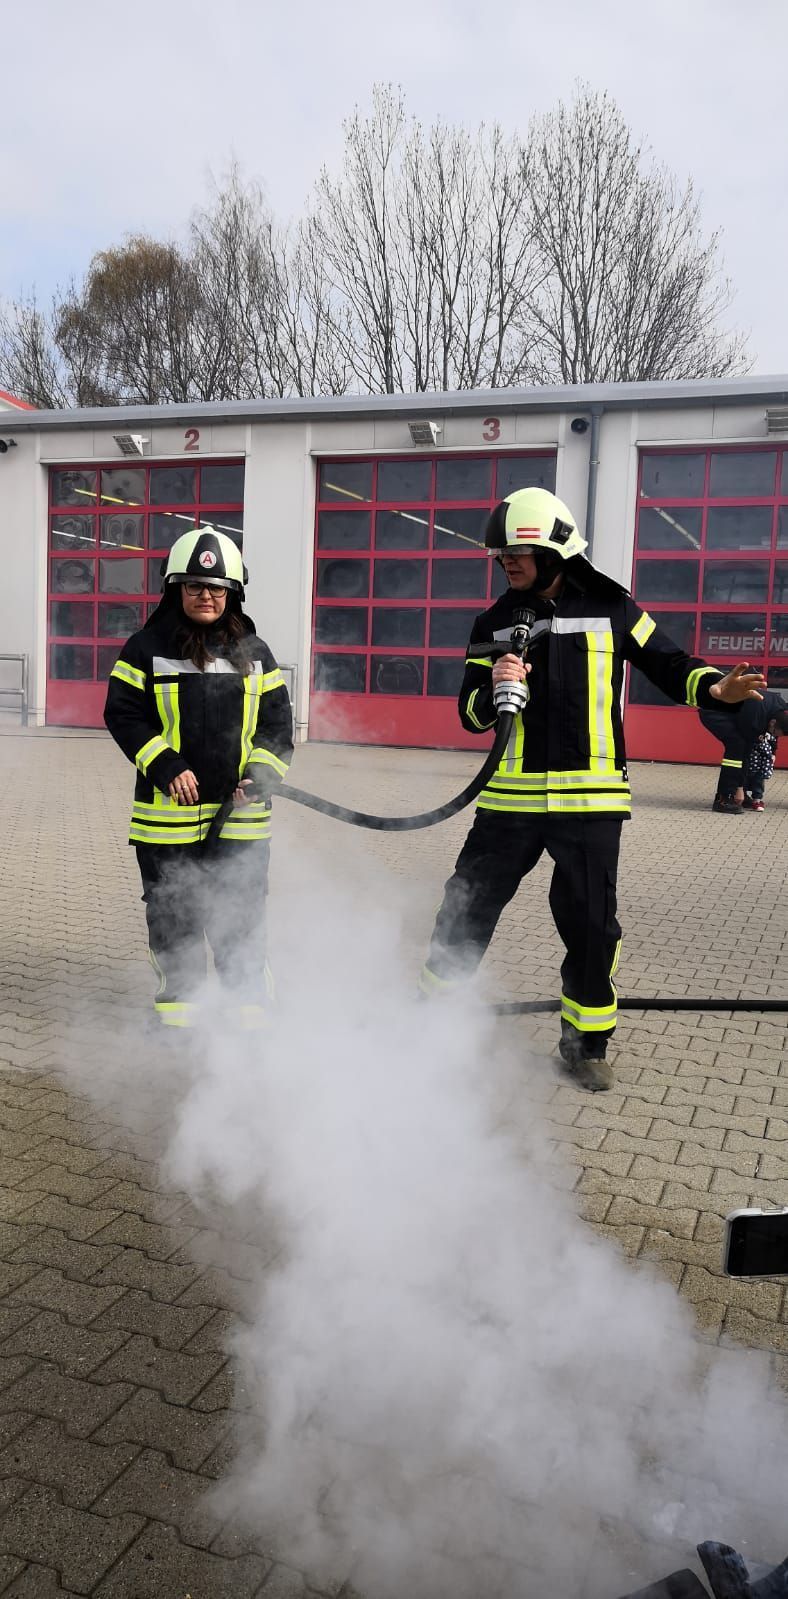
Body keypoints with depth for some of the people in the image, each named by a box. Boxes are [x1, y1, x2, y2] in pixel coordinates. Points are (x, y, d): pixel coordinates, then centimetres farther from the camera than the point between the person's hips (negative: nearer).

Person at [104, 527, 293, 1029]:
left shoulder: (255, 653, 8)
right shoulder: (147, 648, 1)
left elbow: (278, 723, 7)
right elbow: (123, 714, -2)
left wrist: (261, 775, -9)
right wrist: (166, 767, -14)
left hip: (240, 815, 1)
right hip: (168, 813, -1)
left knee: (241, 918, 7)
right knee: (173, 917, 9)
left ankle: (252, 1012, 21)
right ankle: (176, 1010, 26)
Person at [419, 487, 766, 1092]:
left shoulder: (610, 609, 1)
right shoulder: (495, 624, 7)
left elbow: (669, 665, 6)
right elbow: (471, 713, 5)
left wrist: (715, 687, -13)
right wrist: (495, 691, -17)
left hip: (589, 801, -2)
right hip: (512, 797, 2)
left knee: (591, 923, 4)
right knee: (469, 904, 7)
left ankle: (587, 1043, 23)